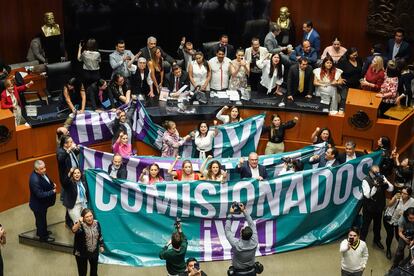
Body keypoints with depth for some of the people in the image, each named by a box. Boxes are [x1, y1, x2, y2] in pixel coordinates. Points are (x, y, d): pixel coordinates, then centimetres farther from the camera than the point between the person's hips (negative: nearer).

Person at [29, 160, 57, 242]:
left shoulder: (41, 173, -11)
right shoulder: (35, 180, -38)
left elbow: (47, 181, 11)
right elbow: (40, 194, -34)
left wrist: (52, 184, -7)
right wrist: (52, 192, -25)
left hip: (42, 202, 8)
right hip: (38, 205, -8)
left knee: (41, 219, 30)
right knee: (41, 220, 15)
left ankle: (41, 232, 53)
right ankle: (43, 237, 37)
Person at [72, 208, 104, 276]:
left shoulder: (96, 223, -7)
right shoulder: (80, 225, -22)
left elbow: (100, 235, 8)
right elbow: (74, 230, -45)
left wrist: (101, 246, 11)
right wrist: (79, 222, -59)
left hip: (94, 252, 5)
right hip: (81, 253, -4)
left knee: (94, 270, 24)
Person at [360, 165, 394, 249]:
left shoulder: (381, 178, -5)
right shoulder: (366, 181, -19)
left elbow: (391, 189, -10)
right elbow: (367, 195, -27)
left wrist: (385, 182, -30)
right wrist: (375, 186, -39)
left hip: (379, 207, 5)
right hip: (369, 207, -5)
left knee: (378, 225, 23)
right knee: (365, 225, 7)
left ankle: (377, 240, 44)